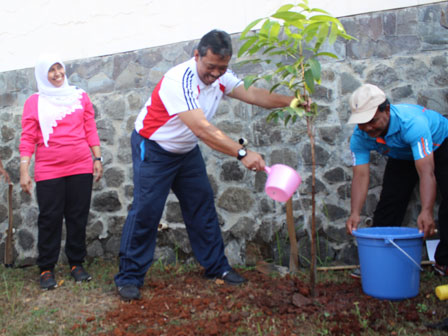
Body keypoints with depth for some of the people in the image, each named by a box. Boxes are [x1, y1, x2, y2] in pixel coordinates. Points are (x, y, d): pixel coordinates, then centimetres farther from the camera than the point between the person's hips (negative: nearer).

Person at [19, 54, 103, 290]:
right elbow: (28, 139, 1)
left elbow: (90, 130, 11)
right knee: (50, 219, 2)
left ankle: (76, 264, 19)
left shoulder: (80, 96, 10)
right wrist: (24, 171, -5)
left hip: (81, 168, 2)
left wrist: (97, 158, 6)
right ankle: (46, 269, 12)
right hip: (48, 171, -2)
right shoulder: (34, 102, 4)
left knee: (78, 217, 7)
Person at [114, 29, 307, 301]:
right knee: (146, 211, -11)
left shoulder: (221, 76, -6)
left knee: (202, 205, 8)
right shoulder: (180, 80, -31)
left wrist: (290, 101, -24)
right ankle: (129, 278, 1)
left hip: (187, 151, 8)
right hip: (153, 149, -7)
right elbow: (202, 129, -39)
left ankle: (217, 267, 19)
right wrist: (242, 153, -43)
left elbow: (252, 94, -10)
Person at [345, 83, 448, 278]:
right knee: (388, 202, -3)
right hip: (402, 156, 4)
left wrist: (426, 212, -61)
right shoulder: (359, 137, -28)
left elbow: (426, 172, -50)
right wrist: (355, 213, -44)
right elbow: (361, 175, -30)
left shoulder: (412, 122, -44)